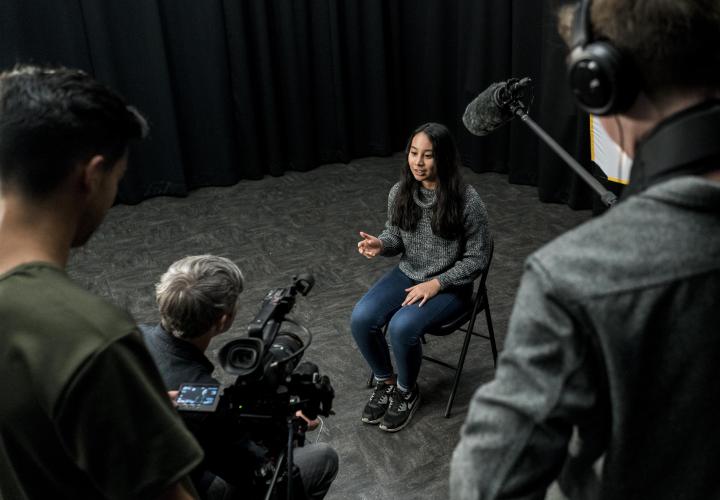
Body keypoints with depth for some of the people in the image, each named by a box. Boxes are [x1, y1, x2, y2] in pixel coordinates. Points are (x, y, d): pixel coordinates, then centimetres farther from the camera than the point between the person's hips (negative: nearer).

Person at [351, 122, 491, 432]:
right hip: (407, 274, 5)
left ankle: (407, 392, 2)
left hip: (450, 286, -5)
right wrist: (380, 245, -15)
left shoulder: (467, 200, -20)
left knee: (401, 327, -29)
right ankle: (385, 382, 9)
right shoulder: (399, 192, -6)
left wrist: (437, 283, -21)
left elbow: (477, 258, -12)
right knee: (361, 319, -18)